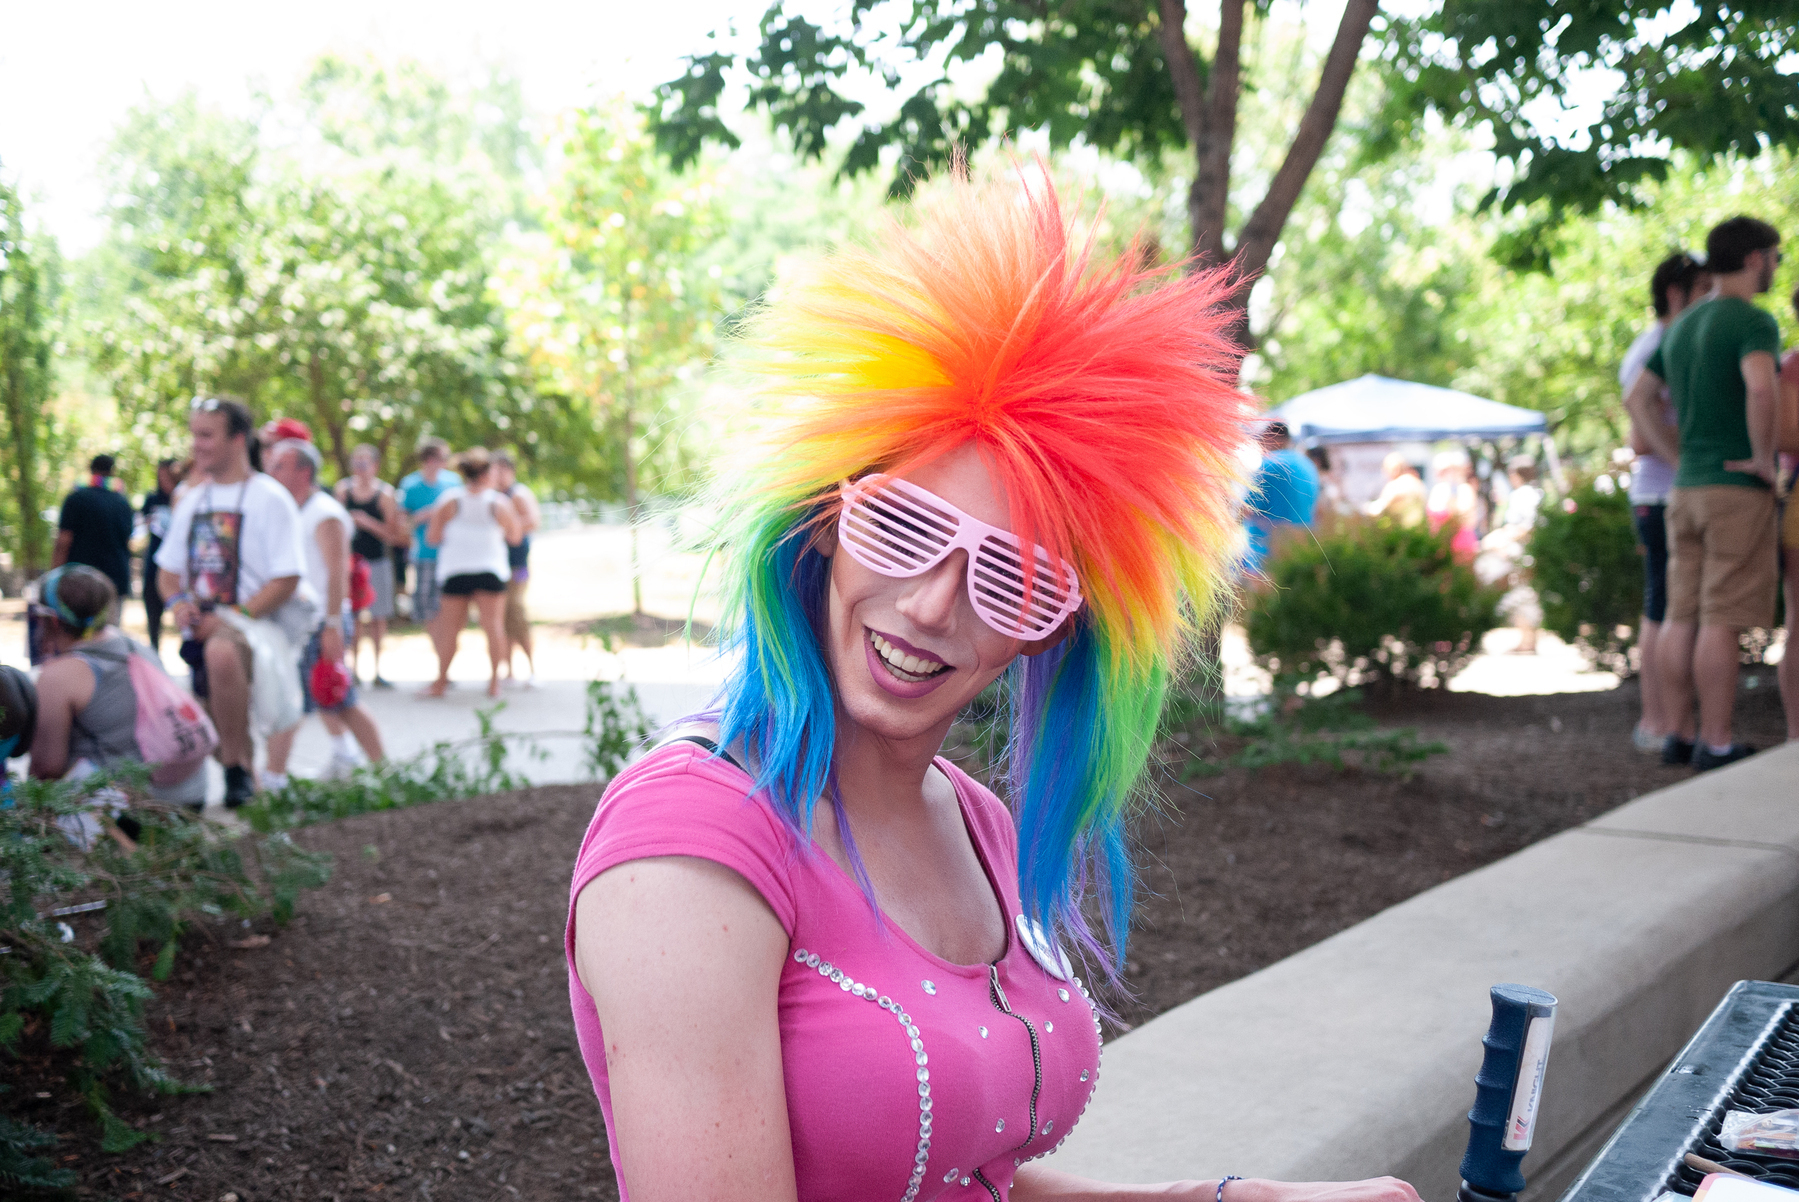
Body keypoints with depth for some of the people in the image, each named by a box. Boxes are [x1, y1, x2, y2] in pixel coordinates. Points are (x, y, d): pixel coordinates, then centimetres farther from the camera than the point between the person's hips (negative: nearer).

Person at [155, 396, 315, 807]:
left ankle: (238, 770, -29)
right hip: (202, 632, 7)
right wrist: (178, 601, -4)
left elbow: (287, 580, -13)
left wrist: (234, 616, -21)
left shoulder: (270, 498, -6)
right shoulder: (191, 502, 14)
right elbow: (167, 570, 19)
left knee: (221, 652, -41)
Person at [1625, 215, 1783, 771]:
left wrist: (1682, 461, 14)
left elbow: (1637, 399, 19)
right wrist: (1764, 458, -16)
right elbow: (1761, 390, -29)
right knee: (1723, 619, -6)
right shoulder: (1753, 321, -10)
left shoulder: (1681, 326, 15)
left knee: (1683, 616, 8)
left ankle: (1680, 734, 13)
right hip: (1739, 489, -8)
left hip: (1687, 490, 8)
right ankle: (1717, 744, -3)